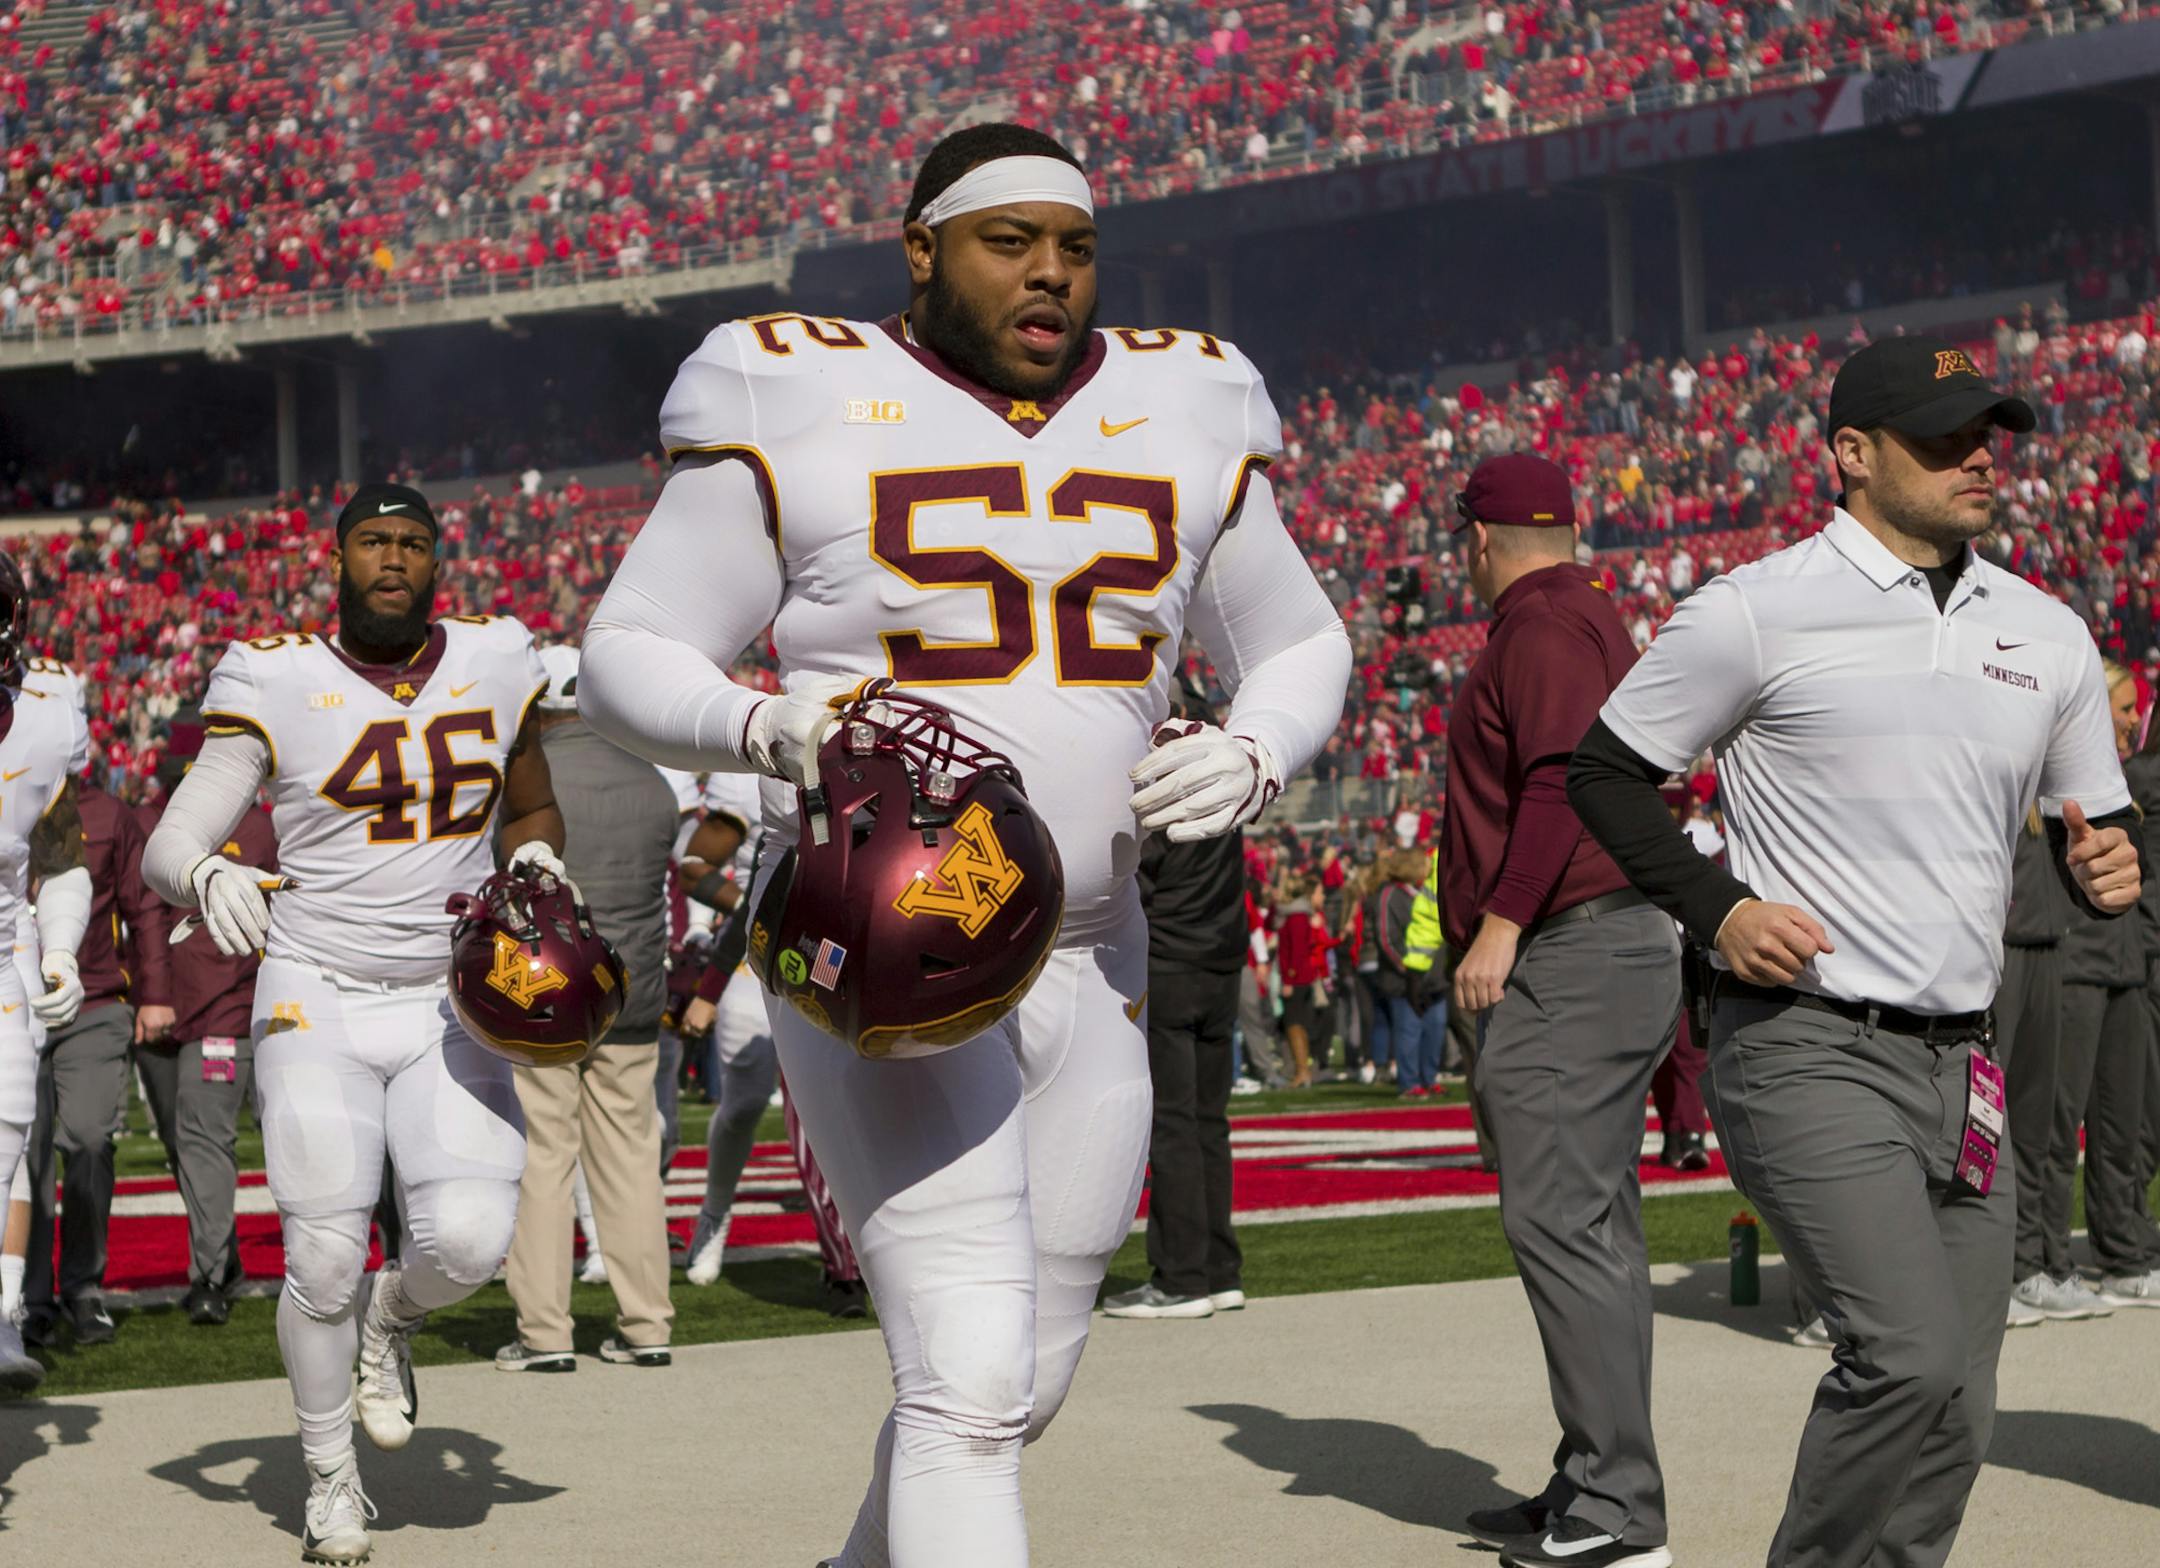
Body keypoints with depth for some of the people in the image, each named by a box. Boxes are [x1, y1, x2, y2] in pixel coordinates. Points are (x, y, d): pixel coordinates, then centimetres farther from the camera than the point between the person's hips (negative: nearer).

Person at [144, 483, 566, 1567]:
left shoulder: (495, 664, 5)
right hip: (317, 998, -2)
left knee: (468, 1237, -18)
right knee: (324, 1257, -8)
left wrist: (538, 861, -2)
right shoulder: (275, 682, -6)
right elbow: (167, 846, -10)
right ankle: (329, 1477, 17)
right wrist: (208, 878, -33)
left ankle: (393, 1317, 19)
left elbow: (533, 808, 21)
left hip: (449, 1004, 2)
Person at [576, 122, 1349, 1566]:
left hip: (1091, 970, 6)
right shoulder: (806, 415, -6)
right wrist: (768, 727, -24)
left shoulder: (1179, 426, 7)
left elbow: (1301, 650, 18)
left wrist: (1252, 762, -5)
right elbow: (629, 656, -3)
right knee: (972, 1382, -16)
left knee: (1016, 1390, 15)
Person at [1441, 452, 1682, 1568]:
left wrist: (1500, 924, -23)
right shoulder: (1596, 619, 24)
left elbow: (1565, 777, -21)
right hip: (1629, 943, 11)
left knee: (1558, 1219, -13)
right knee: (1594, 1225, 12)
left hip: (1567, 958, -11)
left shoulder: (1542, 625, -7)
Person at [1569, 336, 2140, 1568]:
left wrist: (2111, 867, -2)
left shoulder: (2047, 634, 13)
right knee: (1912, 1364, -21)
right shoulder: (1757, 611, -4)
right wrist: (1720, 908, -10)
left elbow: (2101, 824, 22)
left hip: (1963, 1066, 7)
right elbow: (1606, 772, 2)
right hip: (1811, 1050, -6)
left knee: (1954, 1410, 7)